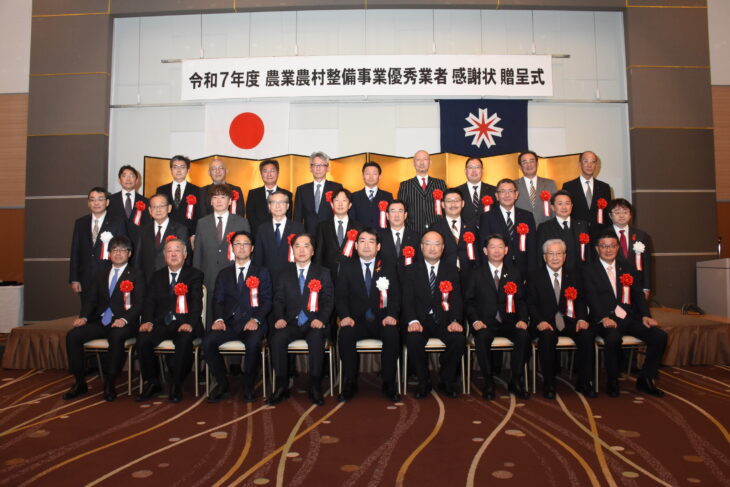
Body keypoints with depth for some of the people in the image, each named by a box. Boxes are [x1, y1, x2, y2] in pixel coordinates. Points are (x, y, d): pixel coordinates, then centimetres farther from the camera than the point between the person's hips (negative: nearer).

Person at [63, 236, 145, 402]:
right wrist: (84, 316, -5)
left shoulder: (136, 275, 3)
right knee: (72, 335, -17)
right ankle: (79, 382, -4)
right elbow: (91, 299, 14)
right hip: (100, 322, 5)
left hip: (122, 323, -5)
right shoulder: (102, 273, 19)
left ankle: (110, 384, -20)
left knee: (116, 336, -36)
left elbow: (139, 304, -6)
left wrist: (124, 319, -23)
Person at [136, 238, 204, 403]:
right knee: (142, 339, -26)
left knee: (185, 340, -35)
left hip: (184, 324, -3)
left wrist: (190, 323, -23)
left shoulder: (195, 275, 7)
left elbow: (196, 302, -6)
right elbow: (149, 301, 10)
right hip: (161, 323, 3)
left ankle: (176, 384, -15)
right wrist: (147, 321, -10)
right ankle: (152, 383, -6)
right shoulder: (157, 276, 19)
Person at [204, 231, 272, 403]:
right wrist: (218, 319, -10)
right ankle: (222, 383, -3)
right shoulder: (224, 274, 21)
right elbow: (218, 300, 11)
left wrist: (256, 319, -14)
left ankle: (248, 386, -10)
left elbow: (267, 300, 3)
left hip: (252, 323, -3)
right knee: (207, 341, -25)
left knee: (253, 343, -35)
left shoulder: (262, 273, 13)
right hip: (229, 322, 3)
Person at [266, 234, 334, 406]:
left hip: (314, 323, -1)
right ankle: (281, 387, -17)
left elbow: (328, 301, 3)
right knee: (277, 338, -30)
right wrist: (279, 318, -11)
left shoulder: (323, 273, 11)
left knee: (317, 338, -35)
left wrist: (321, 319, -15)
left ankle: (315, 387, -21)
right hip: (291, 323, 2)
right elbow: (278, 300, 9)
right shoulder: (285, 274, 16)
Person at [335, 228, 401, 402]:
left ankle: (389, 385, -16)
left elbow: (395, 296, 4)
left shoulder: (388, 268, 11)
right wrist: (345, 316, -17)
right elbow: (340, 296, 3)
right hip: (356, 321, 0)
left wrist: (392, 315, -16)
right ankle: (350, 384, -15)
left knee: (393, 334, -32)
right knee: (345, 334, -32)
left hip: (382, 321, 0)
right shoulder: (347, 268, 11)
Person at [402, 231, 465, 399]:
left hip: (444, 320, 1)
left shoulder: (451, 270, 11)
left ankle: (446, 381, -2)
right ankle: (423, 382, -6)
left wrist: (455, 320, -16)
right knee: (413, 340, -31)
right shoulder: (411, 271, 8)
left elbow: (456, 298, 2)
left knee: (459, 339, -27)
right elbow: (407, 300, -2)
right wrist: (413, 321, -21)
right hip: (420, 320, -1)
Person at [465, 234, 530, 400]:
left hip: (509, 322, 2)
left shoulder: (515, 272, 14)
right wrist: (475, 320, -12)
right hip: (485, 323, -1)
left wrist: (522, 319, -7)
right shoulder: (477, 274, 9)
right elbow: (469, 301, 5)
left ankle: (516, 382, -14)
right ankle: (489, 382, -17)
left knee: (524, 335, -29)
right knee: (482, 337, -34)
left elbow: (521, 300, 11)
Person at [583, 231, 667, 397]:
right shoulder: (589, 270, 5)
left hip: (629, 318, 5)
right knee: (613, 338, -35)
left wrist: (645, 315, -4)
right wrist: (604, 318, -22)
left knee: (660, 336, -17)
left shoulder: (626, 268, 20)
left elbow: (638, 294, 12)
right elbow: (592, 298, -7)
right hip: (607, 320, -5)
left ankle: (645, 379, 2)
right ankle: (612, 381, -11)